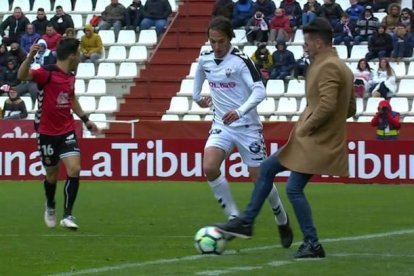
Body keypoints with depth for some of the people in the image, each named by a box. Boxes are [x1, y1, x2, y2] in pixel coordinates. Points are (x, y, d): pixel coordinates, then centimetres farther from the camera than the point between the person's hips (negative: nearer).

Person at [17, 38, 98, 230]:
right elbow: (22, 76, -34)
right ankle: (50, 207, 40)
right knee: (52, 174, 10)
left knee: (74, 169, -13)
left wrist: (85, 120, 24)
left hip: (67, 131, 5)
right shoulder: (47, 73, -17)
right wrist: (30, 57, -52)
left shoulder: (70, 77, 6)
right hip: (47, 133, -5)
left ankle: (67, 216, -9)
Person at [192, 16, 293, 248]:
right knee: (209, 167, -21)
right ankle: (234, 218, -8)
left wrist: (240, 111, -39)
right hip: (222, 126, 4)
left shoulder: (240, 61, -17)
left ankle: (283, 222, 28)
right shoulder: (205, 59, 1)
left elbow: (259, 91, -25)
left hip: (247, 126, -4)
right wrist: (197, 97, 34)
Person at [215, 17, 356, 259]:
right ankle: (246, 222, 21)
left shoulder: (328, 67, -17)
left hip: (316, 141, -11)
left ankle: (312, 244, -5)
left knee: (294, 188, -11)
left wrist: (307, 127, -15)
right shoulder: (340, 67, 15)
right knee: (267, 168, 16)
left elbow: (327, 105, -29)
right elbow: (350, 109, 18)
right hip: (309, 140, 11)